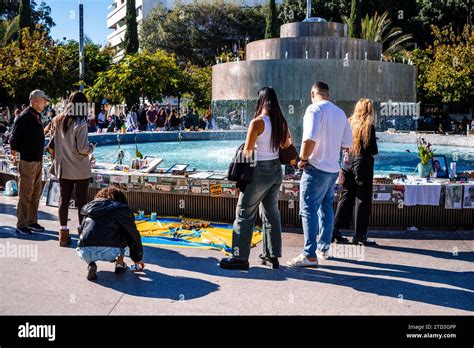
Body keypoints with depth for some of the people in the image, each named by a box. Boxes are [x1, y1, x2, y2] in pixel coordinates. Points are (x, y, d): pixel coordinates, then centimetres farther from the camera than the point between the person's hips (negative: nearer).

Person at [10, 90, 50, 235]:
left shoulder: (37, 116, 13)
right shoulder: (25, 117, -14)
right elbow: (14, 138, -14)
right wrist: (14, 154, -11)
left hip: (38, 160, 9)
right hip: (28, 161, -9)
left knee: (36, 193, 14)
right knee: (26, 194, -3)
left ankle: (32, 221, 23)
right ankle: (21, 225, 5)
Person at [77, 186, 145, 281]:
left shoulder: (90, 207, 26)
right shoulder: (122, 209, 13)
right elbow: (134, 235, 17)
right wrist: (138, 259, 32)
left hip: (85, 253, 2)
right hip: (109, 252, -2)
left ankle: (90, 264, 10)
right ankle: (119, 264, 23)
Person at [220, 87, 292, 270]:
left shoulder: (257, 122, -16)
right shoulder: (281, 122, 3)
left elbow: (247, 151, -12)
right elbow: (287, 145, 14)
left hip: (260, 171, -7)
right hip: (276, 170, 7)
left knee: (245, 214, 1)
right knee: (271, 213, 15)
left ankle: (240, 257, 4)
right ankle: (272, 255, 21)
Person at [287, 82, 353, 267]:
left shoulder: (314, 109, -12)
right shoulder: (340, 112, 11)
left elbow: (310, 138, -25)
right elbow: (347, 142, 12)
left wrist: (303, 158, -12)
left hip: (316, 168, -8)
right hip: (333, 168, 8)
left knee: (309, 210, -5)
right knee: (326, 208, 17)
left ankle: (310, 255, -7)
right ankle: (324, 248, 26)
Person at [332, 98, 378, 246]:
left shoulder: (349, 123, 4)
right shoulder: (369, 126, -10)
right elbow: (373, 149, -14)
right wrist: (374, 151, 9)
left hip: (348, 163, 5)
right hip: (363, 164, -5)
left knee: (346, 196, 12)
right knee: (363, 199, 3)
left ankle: (335, 231, 12)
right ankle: (360, 235, 6)